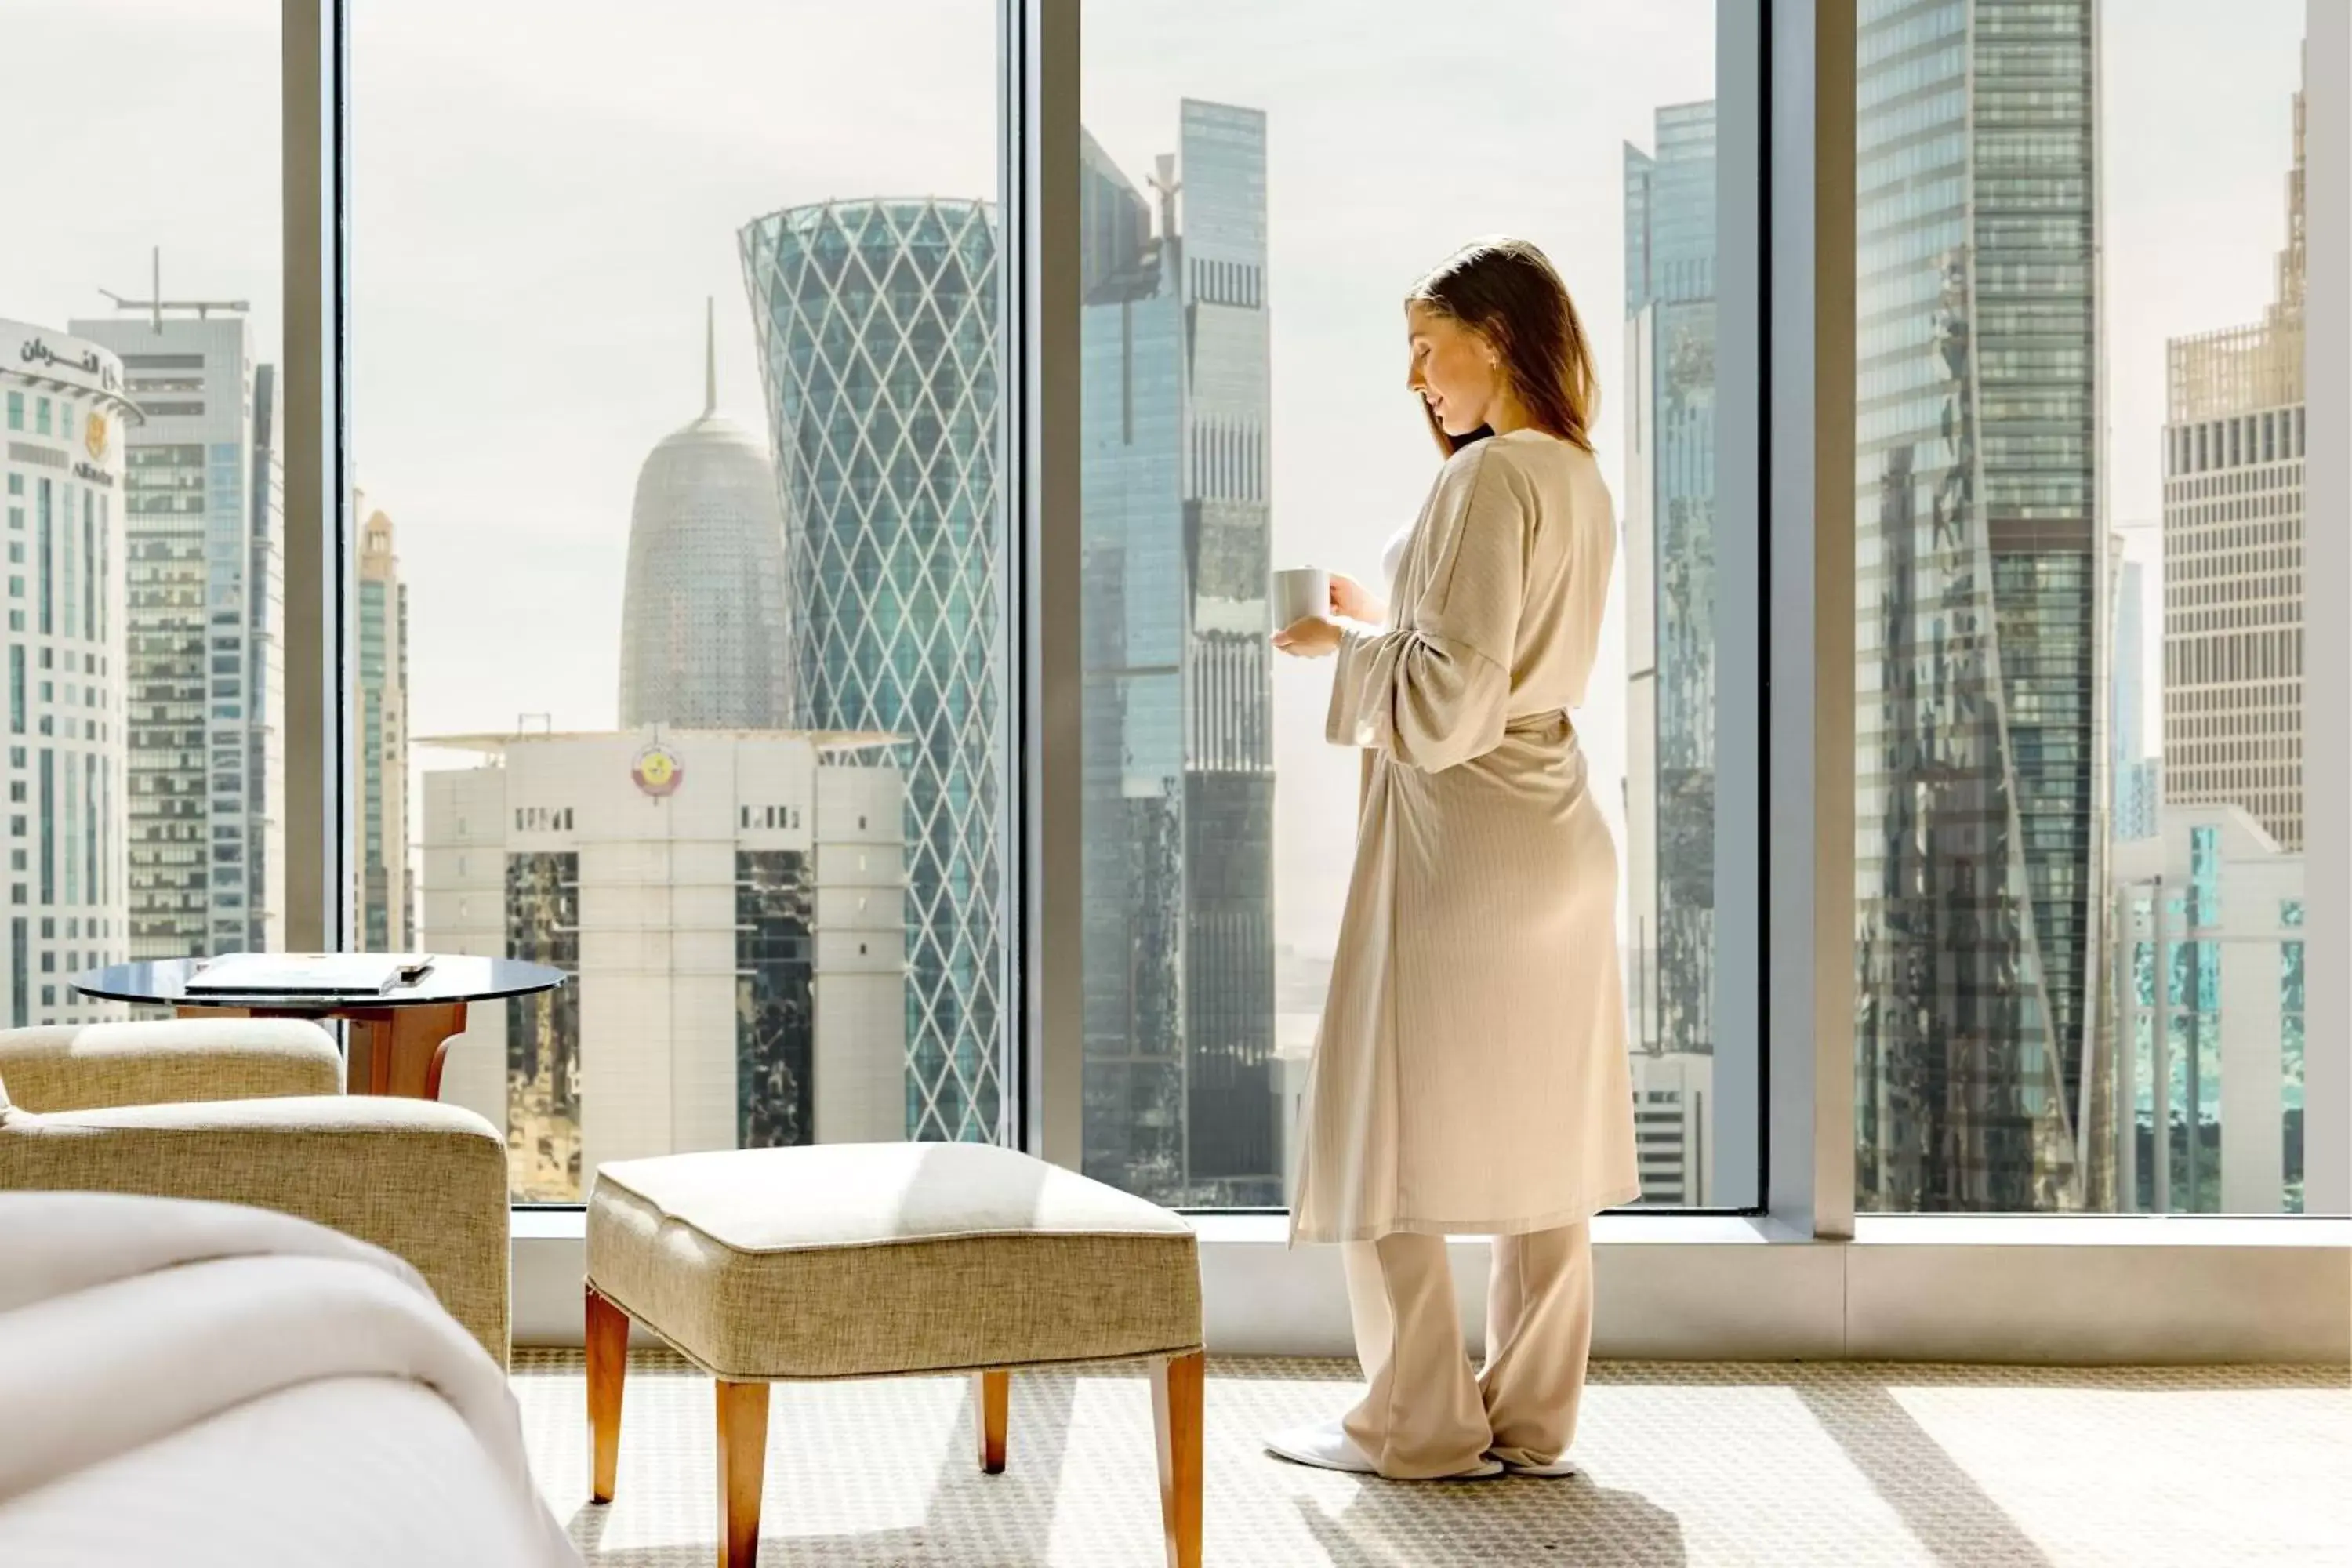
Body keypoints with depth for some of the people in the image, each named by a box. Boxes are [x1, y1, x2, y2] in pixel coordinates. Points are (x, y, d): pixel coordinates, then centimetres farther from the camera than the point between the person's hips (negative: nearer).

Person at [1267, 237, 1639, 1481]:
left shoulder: (1488, 477, -16)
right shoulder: (1577, 478, 12)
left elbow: (1450, 702, -20)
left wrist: (1341, 642, -6)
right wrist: (1377, 624, 17)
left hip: (1456, 836, -9)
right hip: (1552, 837, 9)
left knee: (1391, 1132, 1)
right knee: (1540, 1139, 10)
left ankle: (1421, 1422, 7)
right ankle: (1530, 1416, 17)